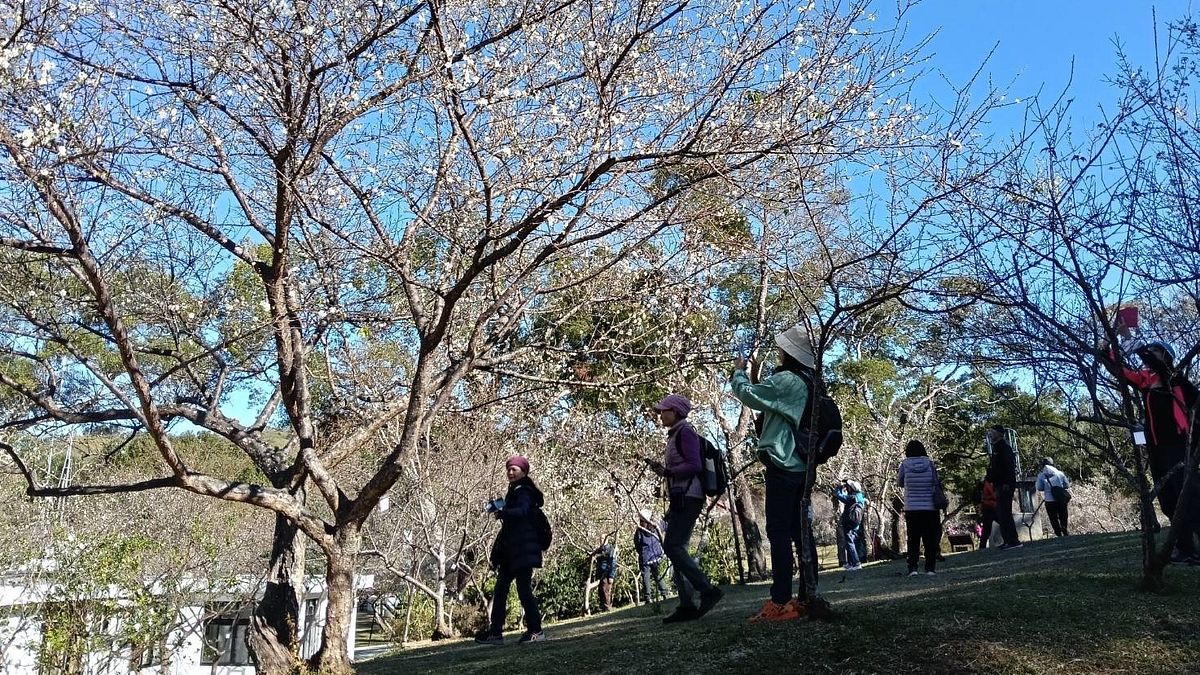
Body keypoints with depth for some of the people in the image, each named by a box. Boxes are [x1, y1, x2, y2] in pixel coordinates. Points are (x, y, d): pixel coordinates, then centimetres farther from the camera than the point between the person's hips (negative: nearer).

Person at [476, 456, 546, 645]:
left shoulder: (523, 492, -7)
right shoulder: (513, 492, 21)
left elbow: (523, 511, -28)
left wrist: (503, 513, -38)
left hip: (523, 550, -10)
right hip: (511, 551, 10)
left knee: (524, 589, -9)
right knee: (500, 590, 8)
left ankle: (535, 630, -2)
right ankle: (495, 632, 10)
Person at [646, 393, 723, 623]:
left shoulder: (685, 431, -5)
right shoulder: (675, 435, 23)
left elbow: (694, 466, -16)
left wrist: (667, 471, -17)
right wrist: (662, 469, 8)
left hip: (687, 497, -10)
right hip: (679, 499, 10)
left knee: (673, 546, -17)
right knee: (677, 550, 3)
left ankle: (708, 591, -18)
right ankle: (686, 605, 0)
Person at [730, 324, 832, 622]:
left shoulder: (787, 380, -15)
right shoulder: (810, 383, 14)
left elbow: (748, 395, -10)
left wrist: (738, 372, 7)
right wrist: (751, 376, 16)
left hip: (783, 467, -9)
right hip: (803, 467, 9)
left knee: (779, 533, -8)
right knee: (802, 532, 10)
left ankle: (780, 603, -9)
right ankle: (808, 598, 13)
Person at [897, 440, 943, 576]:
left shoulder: (905, 464, -6)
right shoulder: (930, 464, -5)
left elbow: (900, 483, 5)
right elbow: (936, 483, 0)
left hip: (911, 508, 0)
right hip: (930, 507, 0)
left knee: (913, 539, 8)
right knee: (930, 539, 9)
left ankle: (912, 567, 0)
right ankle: (930, 568, 8)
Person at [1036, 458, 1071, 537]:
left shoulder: (1041, 475, -2)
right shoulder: (1060, 473, 4)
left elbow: (1039, 488, -5)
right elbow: (1067, 485, 8)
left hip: (1050, 501, -2)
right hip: (1062, 500, 2)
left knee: (1054, 519, 5)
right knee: (1063, 518, 15)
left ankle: (1059, 534, -1)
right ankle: (1065, 533, 14)